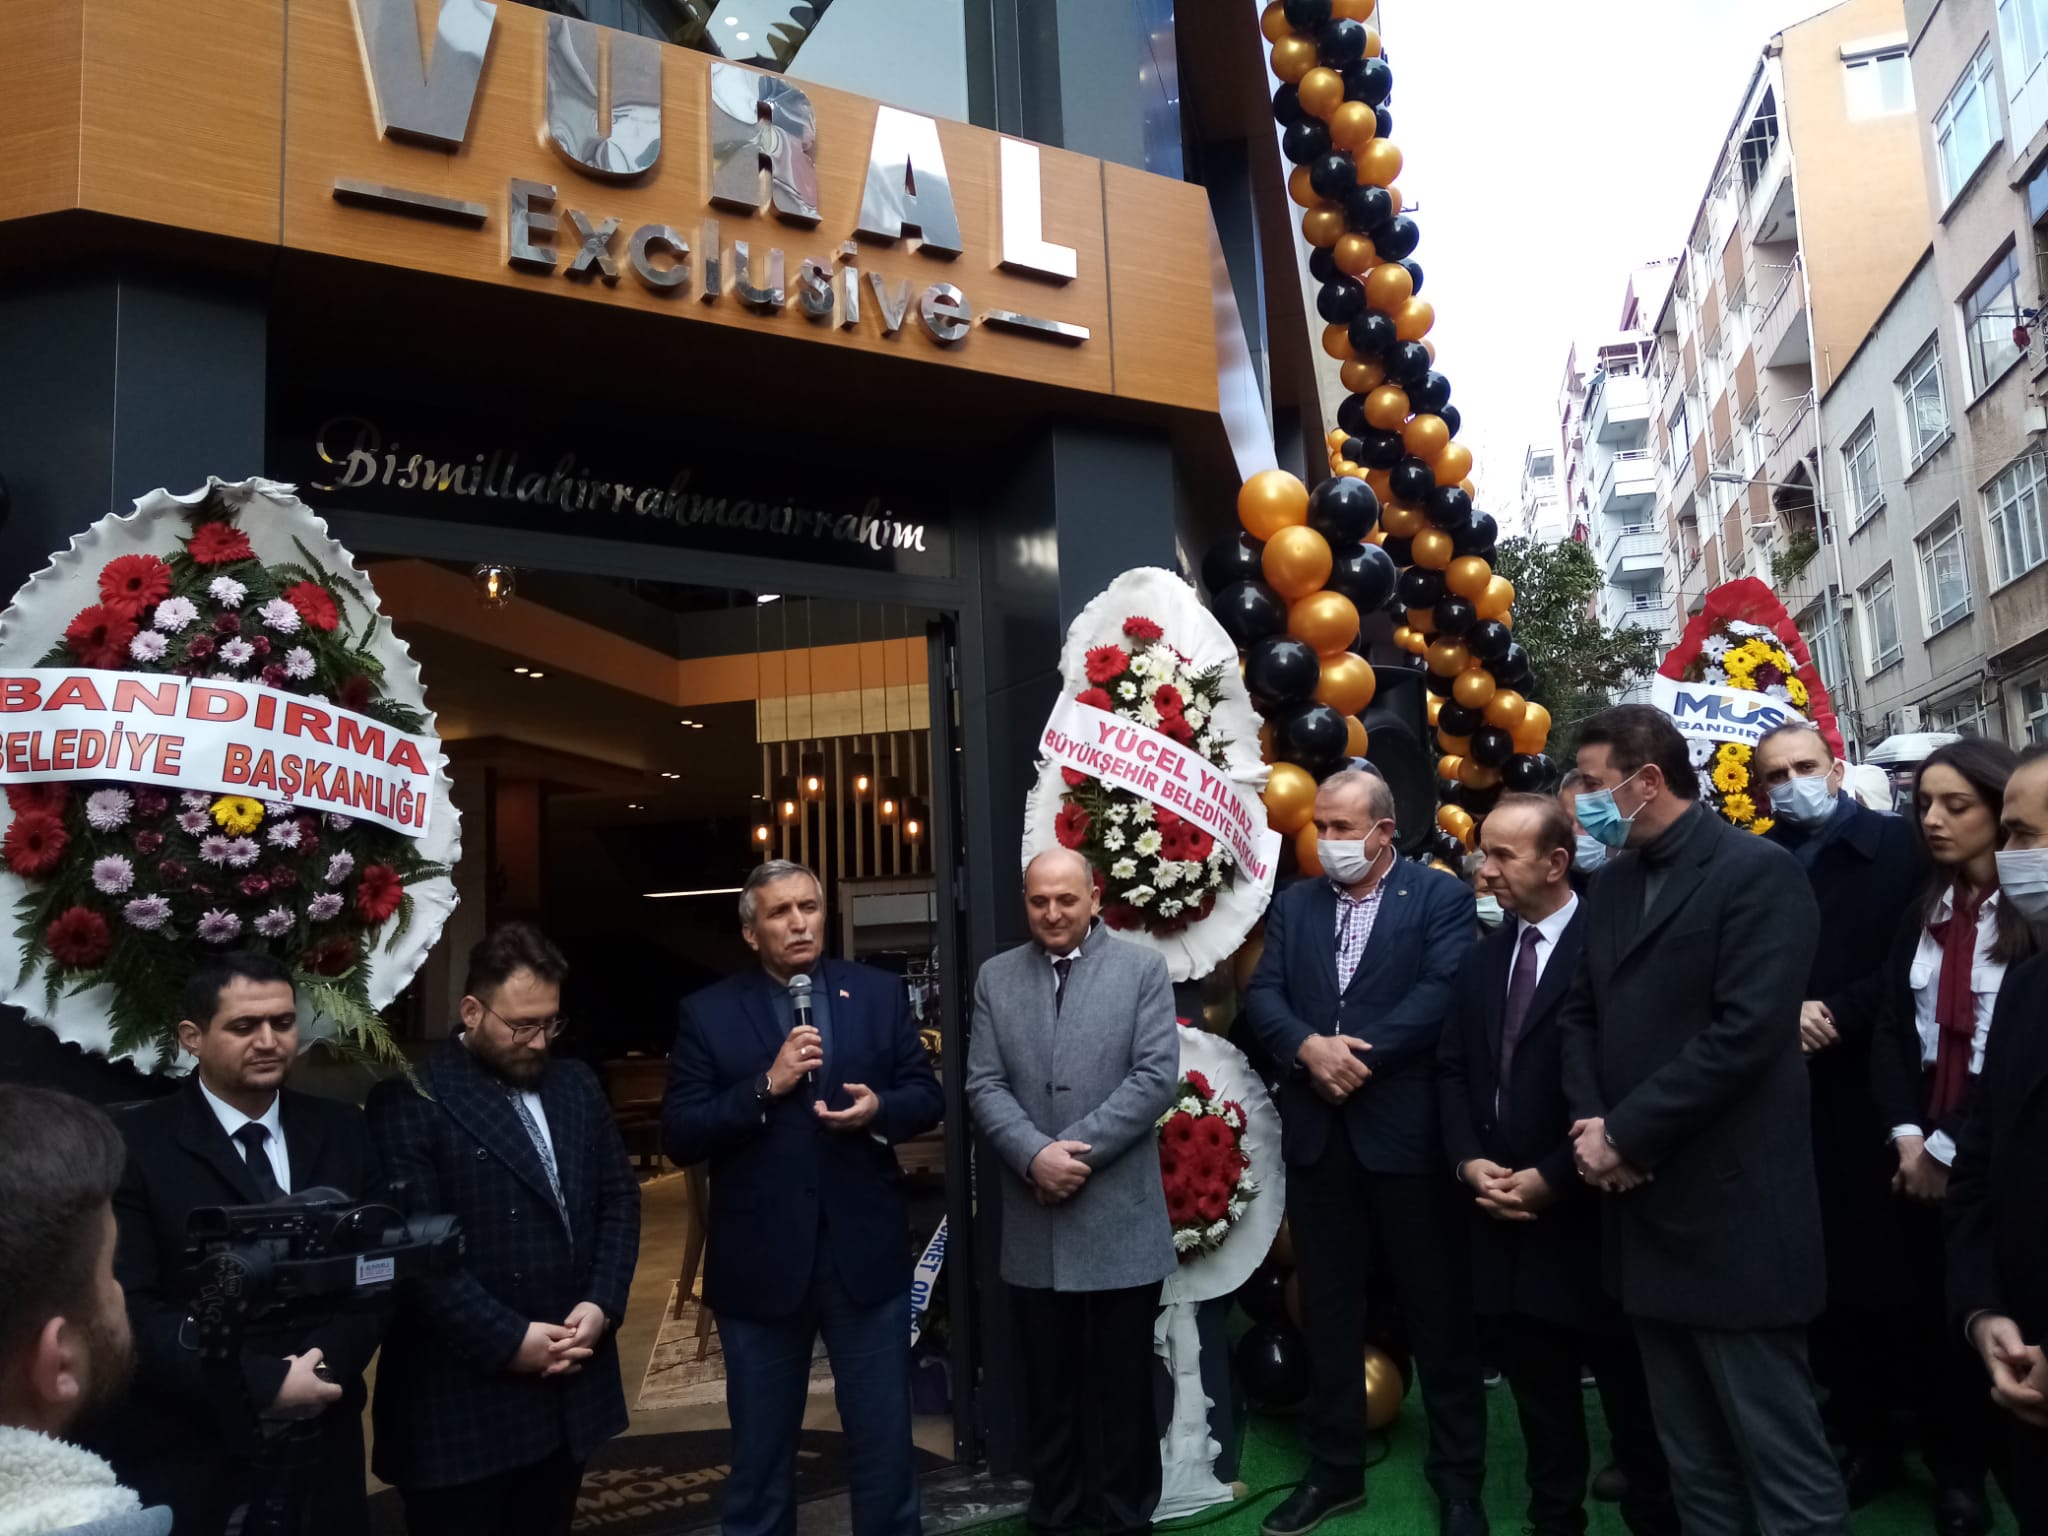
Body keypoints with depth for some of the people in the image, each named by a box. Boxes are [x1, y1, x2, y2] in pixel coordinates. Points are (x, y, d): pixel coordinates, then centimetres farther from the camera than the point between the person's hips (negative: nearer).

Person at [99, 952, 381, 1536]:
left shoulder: (342, 1131, 2)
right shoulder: (135, 1144, -9)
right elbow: (132, 1311, -14)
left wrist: (327, 1364, -14)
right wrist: (263, 1385, -18)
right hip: (186, 1465, -3)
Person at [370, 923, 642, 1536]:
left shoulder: (576, 1085, 9)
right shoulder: (409, 1100, -11)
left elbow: (619, 1200, 10)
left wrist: (600, 1305, -4)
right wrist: (509, 1340, -16)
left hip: (569, 1384, 5)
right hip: (462, 1397, -5)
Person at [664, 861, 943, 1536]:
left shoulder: (880, 993, 1)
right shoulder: (707, 1013, -4)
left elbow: (926, 1095, 3)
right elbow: (679, 1137, -9)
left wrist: (880, 1109, -18)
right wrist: (766, 1087, -21)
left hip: (865, 1255, 1)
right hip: (759, 1264, -1)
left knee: (884, 1444, 16)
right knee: (759, 1453, 18)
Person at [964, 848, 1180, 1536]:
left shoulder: (1144, 968, -1)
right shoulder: (995, 977, 6)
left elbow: (1156, 1078, -9)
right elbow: (984, 1085, 1)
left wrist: (1077, 1150, -15)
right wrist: (1035, 1155, -15)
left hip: (1120, 1219, -2)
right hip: (1033, 1223, 2)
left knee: (1122, 1386, 10)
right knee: (1049, 1389, 14)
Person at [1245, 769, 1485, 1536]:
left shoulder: (1441, 895, -3)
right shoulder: (1294, 902, 10)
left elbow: (1444, 992, -15)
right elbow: (1263, 993, 2)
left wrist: (1358, 1053, -19)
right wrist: (1308, 1048, -17)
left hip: (1407, 1128, -4)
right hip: (1317, 1132, 4)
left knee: (1440, 1309, 9)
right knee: (1328, 1310, 13)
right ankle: (1334, 1469, 28)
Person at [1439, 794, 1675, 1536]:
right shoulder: (1483, 958, 10)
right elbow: (1452, 1069, 11)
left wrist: (1550, 1178, -15)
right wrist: (1469, 1162, -4)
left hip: (1583, 1209, -6)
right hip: (1504, 1213, 6)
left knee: (1628, 1390, 11)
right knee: (1539, 1392, 17)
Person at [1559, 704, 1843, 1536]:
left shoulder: (1758, 871, -11)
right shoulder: (1611, 885, 13)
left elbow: (1745, 1032, -20)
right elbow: (1581, 1014, 14)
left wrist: (1625, 1134, -16)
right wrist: (1590, 1121, -5)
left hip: (1731, 1210, -7)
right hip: (1646, 1207, 7)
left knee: (1779, 1457, 3)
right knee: (1691, 1458, 17)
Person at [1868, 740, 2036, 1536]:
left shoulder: (2034, 915, -10)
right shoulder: (1925, 909, 9)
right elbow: (1893, 1026, 4)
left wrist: (1950, 1146, -13)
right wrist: (1906, 1133, -8)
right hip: (1923, 1151, 5)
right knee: (1929, 1315, 9)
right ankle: (1955, 1470, 26)